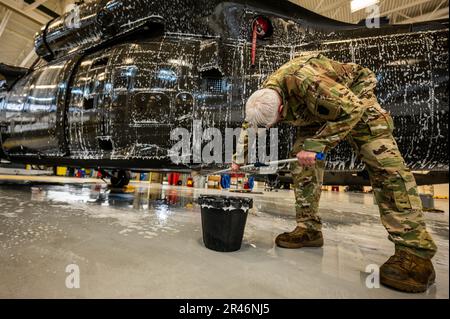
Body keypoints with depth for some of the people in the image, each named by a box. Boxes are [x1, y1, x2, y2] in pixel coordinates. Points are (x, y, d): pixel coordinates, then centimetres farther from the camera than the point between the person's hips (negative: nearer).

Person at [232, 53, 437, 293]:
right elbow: (248, 127, 2)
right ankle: (309, 229, 2)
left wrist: (315, 146, -36)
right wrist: (239, 159, 1)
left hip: (354, 100, -6)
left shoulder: (304, 79, -40)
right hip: (316, 113, 7)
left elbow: (350, 109, -33)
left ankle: (415, 251, -17)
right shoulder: (263, 99, -17)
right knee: (301, 163, -8)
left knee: (384, 164, -21)